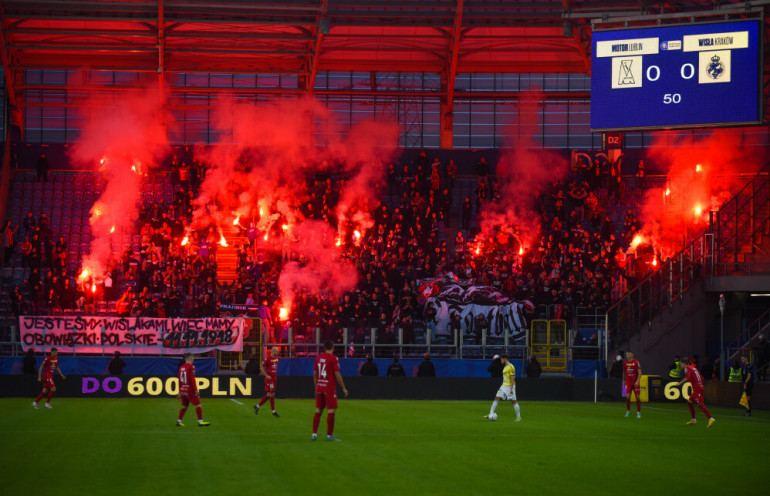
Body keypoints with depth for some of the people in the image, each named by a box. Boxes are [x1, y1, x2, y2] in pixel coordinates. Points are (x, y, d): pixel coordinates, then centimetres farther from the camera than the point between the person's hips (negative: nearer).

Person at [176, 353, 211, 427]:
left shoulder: (181, 367, 11)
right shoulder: (191, 367, -11)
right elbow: (192, 379, -17)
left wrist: (180, 392, 22)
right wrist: (196, 390, -16)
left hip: (183, 390, 7)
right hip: (190, 390, -7)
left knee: (184, 406, 15)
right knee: (198, 405, -3)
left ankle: (179, 421, 11)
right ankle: (200, 421, -9)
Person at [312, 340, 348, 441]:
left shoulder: (318, 358, 9)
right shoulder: (333, 358, -9)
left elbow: (315, 374, 13)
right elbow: (337, 375, -12)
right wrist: (344, 388, -4)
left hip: (319, 388, 6)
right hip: (330, 389, -6)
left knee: (318, 411, 9)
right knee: (331, 411, -2)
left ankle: (314, 434, 7)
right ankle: (329, 435, -3)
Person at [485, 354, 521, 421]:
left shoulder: (511, 367, -13)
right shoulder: (505, 367, 15)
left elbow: (512, 378, -17)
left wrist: (511, 389, -21)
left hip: (510, 386, -9)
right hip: (504, 386, 9)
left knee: (513, 401, -4)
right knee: (496, 398, -1)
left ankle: (519, 417, 5)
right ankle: (491, 414, -2)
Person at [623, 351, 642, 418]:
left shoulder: (636, 362, -8)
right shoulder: (625, 363, 5)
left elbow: (639, 372, -11)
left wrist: (637, 381, -20)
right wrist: (624, 380, 19)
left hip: (635, 383, -3)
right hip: (628, 382, 3)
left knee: (637, 397, -1)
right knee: (628, 397, -7)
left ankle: (638, 413, 8)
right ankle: (628, 411, 11)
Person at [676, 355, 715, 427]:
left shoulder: (687, 368, -4)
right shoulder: (694, 368, 21)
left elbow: (687, 377, -22)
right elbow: (702, 378, 22)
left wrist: (680, 383, -17)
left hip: (697, 389, -9)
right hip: (700, 387, 9)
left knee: (700, 404, -15)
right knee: (689, 402, 18)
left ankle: (711, 419, -25)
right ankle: (693, 420, 22)